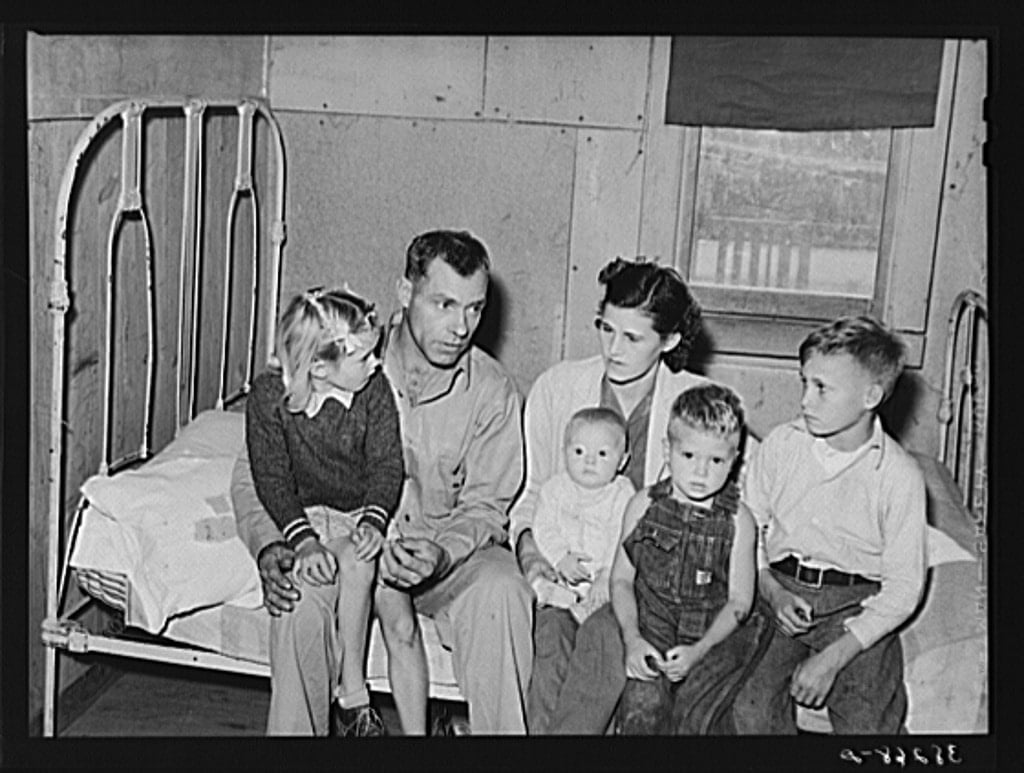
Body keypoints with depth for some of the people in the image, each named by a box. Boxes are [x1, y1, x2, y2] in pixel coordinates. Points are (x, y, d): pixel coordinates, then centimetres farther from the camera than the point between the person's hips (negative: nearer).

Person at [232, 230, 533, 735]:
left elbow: (484, 506, -3)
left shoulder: (492, 391, -6)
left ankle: (502, 731, -14)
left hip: (449, 551, 1)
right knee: (301, 594, -32)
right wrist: (269, 547, -22)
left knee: (500, 589, -30)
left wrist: (443, 552, -25)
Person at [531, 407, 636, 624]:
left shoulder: (623, 494, -2)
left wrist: (606, 577, -21)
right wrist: (561, 559, -16)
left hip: (607, 575, -2)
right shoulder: (554, 489, 6)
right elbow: (544, 529, 1)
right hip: (563, 572, 2)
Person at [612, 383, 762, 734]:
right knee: (643, 703, -23)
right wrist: (632, 639, -10)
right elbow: (622, 578, 6)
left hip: (713, 634, 0)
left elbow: (739, 600, -1)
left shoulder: (737, 520, -1)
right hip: (652, 624, 1)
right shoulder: (644, 505, 3)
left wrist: (698, 651, -15)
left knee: (695, 711, -21)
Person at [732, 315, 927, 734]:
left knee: (869, 721, -19)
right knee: (750, 707, -20)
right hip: (779, 593, 1)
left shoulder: (899, 476, -7)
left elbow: (903, 589, -5)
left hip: (857, 608, -1)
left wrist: (833, 657, -13)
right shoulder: (780, 445, 1)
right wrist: (772, 592, -8)